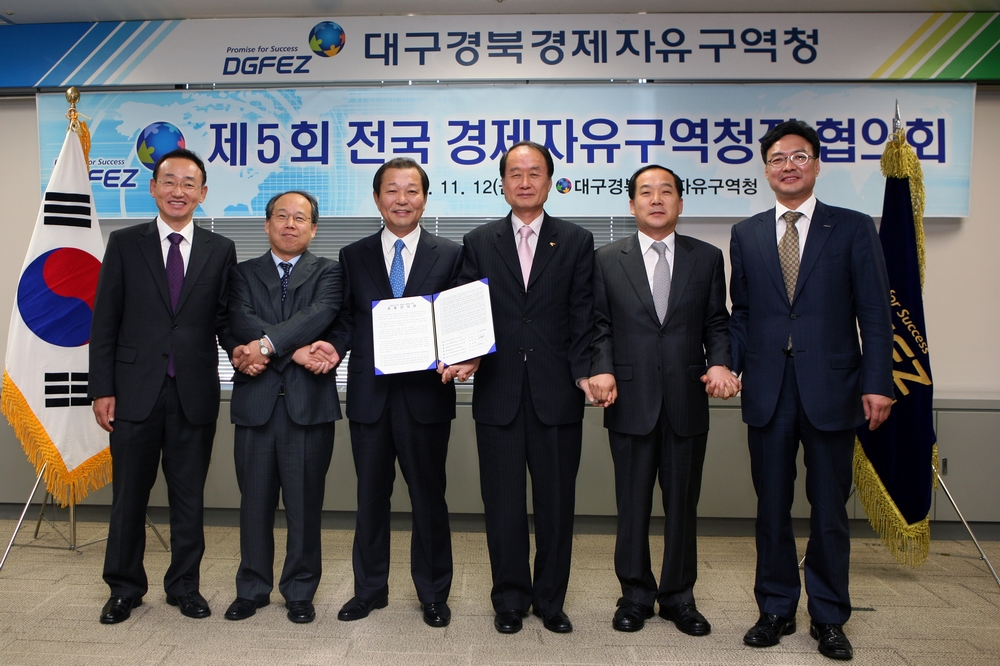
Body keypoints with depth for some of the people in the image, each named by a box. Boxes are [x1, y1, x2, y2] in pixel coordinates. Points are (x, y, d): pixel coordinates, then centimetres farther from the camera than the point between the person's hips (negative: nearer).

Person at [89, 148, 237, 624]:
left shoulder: (220, 251, 4)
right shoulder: (124, 244, 3)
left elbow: (224, 318, 7)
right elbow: (104, 322, 1)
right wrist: (102, 389, -3)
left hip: (195, 393, 1)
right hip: (135, 390, 0)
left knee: (189, 496, 10)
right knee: (129, 495, 11)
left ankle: (184, 585, 26)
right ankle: (125, 587, 29)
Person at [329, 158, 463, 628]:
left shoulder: (450, 255, 4)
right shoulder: (353, 256, 9)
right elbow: (346, 319, 7)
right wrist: (334, 346, -13)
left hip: (425, 395, -2)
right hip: (369, 395, 2)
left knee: (428, 496, 9)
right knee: (370, 496, 14)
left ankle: (433, 593, 27)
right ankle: (369, 589, 32)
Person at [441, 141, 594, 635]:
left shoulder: (576, 242, 7)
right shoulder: (479, 243, 10)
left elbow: (582, 316, 2)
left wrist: (584, 372, -10)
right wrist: (464, 357, -11)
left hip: (557, 392, 0)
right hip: (498, 391, 1)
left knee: (556, 502, 9)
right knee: (503, 504, 8)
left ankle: (551, 600, 26)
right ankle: (511, 599, 25)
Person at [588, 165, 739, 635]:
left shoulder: (707, 258, 8)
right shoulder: (607, 260, 6)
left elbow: (716, 322, 7)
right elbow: (599, 326, 4)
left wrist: (720, 363, -11)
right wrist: (602, 369, -12)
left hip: (687, 400, 1)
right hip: (631, 401, -1)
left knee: (683, 503, 10)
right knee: (632, 504, 8)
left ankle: (679, 597, 27)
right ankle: (636, 595, 25)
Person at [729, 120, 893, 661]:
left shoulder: (854, 229, 3)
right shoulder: (746, 235, 10)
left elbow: (875, 314, -1)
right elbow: (740, 313, 10)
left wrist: (877, 383, -8)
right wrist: (726, 365, -3)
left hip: (831, 389, -2)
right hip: (767, 392, 2)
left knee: (829, 511, 8)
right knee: (771, 509, 11)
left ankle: (829, 618, 25)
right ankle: (776, 610, 27)